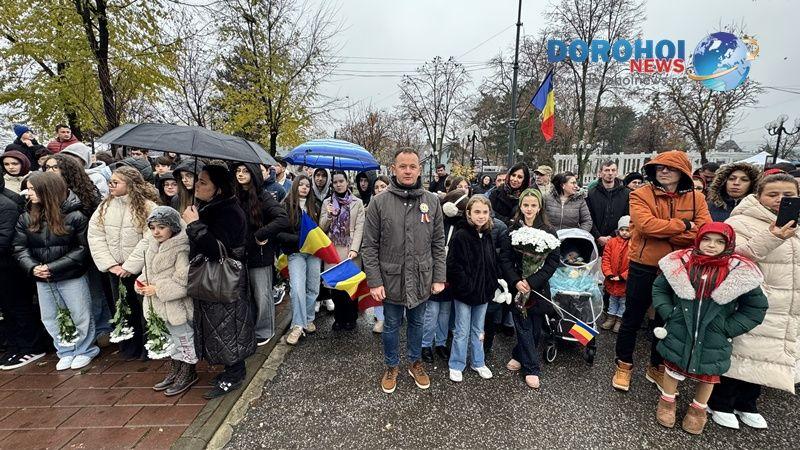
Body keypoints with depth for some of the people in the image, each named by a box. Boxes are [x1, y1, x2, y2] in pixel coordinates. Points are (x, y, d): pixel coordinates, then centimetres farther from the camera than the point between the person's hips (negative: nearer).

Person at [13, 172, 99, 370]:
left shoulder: (75, 216, -12)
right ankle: (66, 352, 31)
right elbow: (20, 248, 3)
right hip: (42, 280, 5)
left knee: (80, 316, 5)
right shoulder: (26, 218, 4)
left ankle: (85, 350, 25)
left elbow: (82, 249, -13)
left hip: (71, 277, -5)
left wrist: (54, 268, -18)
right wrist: (33, 267, -15)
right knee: (50, 319, 14)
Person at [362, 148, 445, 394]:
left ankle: (415, 362, 44)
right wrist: (374, 281, -11)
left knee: (417, 323, 20)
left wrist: (439, 277, 0)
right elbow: (369, 246, -7)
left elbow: (438, 244, 3)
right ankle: (392, 366, 40)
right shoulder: (379, 202, -9)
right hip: (391, 280, -2)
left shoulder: (432, 201, -2)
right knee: (391, 326, 17)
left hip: (421, 280, 2)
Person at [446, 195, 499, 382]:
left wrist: (493, 285, 4)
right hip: (464, 293, -5)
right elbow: (453, 265, -19)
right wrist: (467, 287, -19)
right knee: (462, 332, 8)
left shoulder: (488, 236, 4)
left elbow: (493, 263, 12)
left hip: (483, 291, 6)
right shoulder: (460, 235, -17)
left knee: (478, 330, 21)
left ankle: (478, 362, 37)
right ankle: (456, 366, 26)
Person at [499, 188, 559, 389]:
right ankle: (532, 369, 17)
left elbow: (553, 261, -5)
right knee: (524, 326, 4)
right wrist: (516, 282, -16)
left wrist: (532, 282, -15)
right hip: (517, 287, 0)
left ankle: (519, 356, 33)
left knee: (535, 328, 10)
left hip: (539, 288, 1)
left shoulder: (548, 232, -2)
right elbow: (505, 259, -3)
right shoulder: (511, 231, -1)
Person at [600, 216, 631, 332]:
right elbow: (606, 259, -3)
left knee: (623, 301, 14)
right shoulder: (612, 242, -3)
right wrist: (608, 274, -13)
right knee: (612, 299, 21)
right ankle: (611, 317, 35)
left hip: (626, 281, -3)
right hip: (612, 280, 3)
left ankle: (620, 319, 30)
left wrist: (622, 276, -18)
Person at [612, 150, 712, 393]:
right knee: (632, 319, 10)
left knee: (667, 320, 18)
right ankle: (624, 365, 29)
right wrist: (685, 225, -15)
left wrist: (663, 233, -19)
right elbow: (647, 225, -23)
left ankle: (657, 368, 38)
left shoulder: (696, 198, 1)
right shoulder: (641, 195, -8)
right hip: (643, 268, -3)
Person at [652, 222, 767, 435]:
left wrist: (728, 327, -7)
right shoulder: (681, 263, -8)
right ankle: (667, 401, 37)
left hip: (713, 340, 1)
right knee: (673, 366, 14)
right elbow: (659, 288, 4)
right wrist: (668, 313, -6)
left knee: (708, 373, 18)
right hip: (679, 333, 0)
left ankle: (699, 409, 42)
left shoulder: (740, 272, -9)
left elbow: (756, 307, 1)